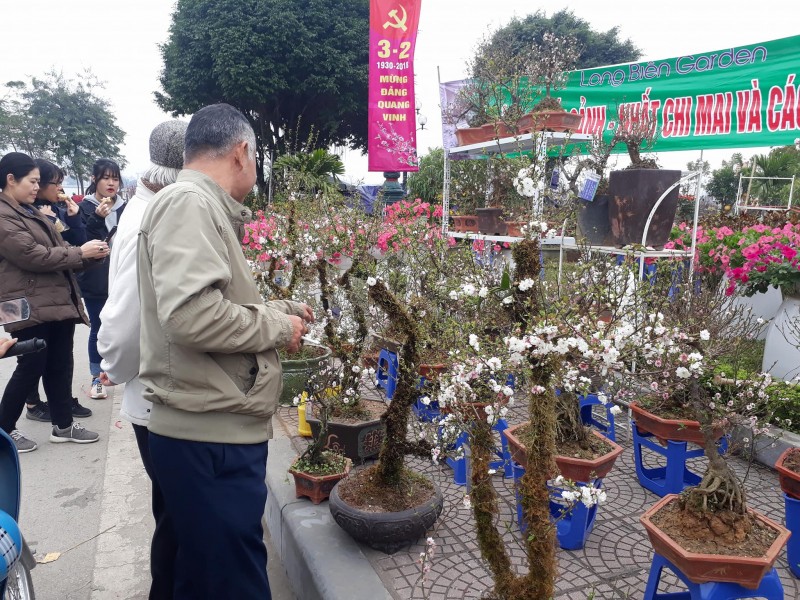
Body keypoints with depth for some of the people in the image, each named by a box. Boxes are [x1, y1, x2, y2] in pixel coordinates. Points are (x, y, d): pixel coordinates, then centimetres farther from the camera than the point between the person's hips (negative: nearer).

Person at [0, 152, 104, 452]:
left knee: (60, 365, 12)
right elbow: (33, 255, -20)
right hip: (31, 307, -9)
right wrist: (80, 253, -15)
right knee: (31, 367, -1)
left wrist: (92, 253, 3)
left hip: (59, 302, 9)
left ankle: (63, 424, 23)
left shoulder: (31, 211, 19)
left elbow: (57, 247, 20)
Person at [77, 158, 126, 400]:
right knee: (98, 329, 7)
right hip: (95, 282, -1)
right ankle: (96, 378, 20)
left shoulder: (125, 208, 5)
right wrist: (97, 219, -22)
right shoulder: (84, 208, -2)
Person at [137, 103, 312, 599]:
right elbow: (191, 313, -29)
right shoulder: (189, 203, -15)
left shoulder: (202, 207, 17)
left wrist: (282, 310, 29)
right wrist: (278, 328, -15)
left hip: (215, 430, 10)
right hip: (210, 436, -10)